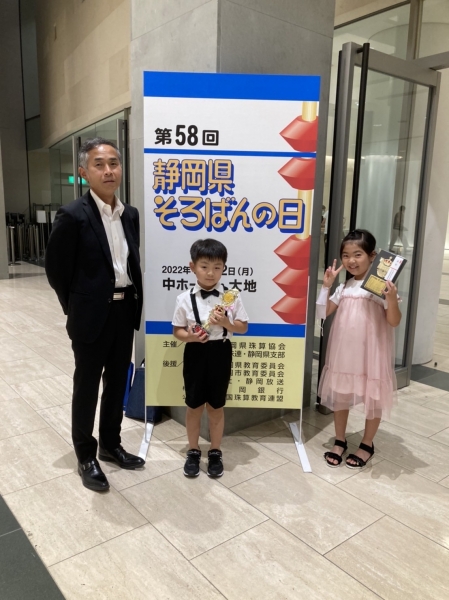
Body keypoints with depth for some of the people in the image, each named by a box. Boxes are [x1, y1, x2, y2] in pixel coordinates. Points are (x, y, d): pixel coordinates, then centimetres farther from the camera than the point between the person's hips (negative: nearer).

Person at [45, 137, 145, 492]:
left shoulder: (130, 214, 6)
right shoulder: (73, 216, -14)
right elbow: (56, 271, -8)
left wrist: (132, 302, 8)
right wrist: (79, 310, -1)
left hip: (125, 311, 6)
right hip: (93, 316, -6)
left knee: (117, 383, 17)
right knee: (87, 386, 9)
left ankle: (111, 444, 36)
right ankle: (86, 456, 27)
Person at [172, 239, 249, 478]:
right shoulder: (185, 299, -7)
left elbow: (243, 327, 1)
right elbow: (177, 330, 0)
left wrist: (226, 323, -18)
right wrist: (190, 336, -20)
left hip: (220, 354, 0)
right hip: (195, 354, 0)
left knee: (216, 406, 13)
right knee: (194, 405, 12)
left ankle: (215, 452, 31)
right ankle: (193, 451, 32)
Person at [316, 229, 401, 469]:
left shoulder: (382, 286, -10)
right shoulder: (343, 287, 5)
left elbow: (394, 322, -11)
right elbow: (323, 313, 5)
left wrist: (392, 300, -28)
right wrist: (326, 286, -2)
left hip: (371, 352, -5)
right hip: (344, 351, 5)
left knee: (373, 397, 11)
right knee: (339, 395, 15)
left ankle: (367, 444, 31)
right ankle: (340, 441, 33)